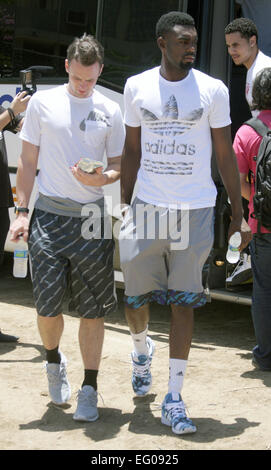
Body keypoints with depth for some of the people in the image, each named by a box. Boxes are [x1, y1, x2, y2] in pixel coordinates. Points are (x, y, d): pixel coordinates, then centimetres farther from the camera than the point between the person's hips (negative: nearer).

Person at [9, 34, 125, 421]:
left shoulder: (110, 111, 7)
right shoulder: (43, 102, 5)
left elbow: (119, 164, 12)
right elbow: (28, 160, 8)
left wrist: (102, 178, -12)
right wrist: (22, 211, 1)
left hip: (91, 217, 1)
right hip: (49, 215, 0)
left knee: (93, 310, 1)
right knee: (47, 306, -2)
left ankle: (89, 389, 12)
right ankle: (54, 359, 30)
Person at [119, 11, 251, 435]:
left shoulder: (213, 90, 0)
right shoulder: (137, 87, 4)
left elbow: (226, 155, 4)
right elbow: (132, 150, 11)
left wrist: (237, 214, 2)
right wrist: (124, 205, 7)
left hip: (195, 210, -1)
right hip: (147, 207, 1)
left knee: (183, 303, -1)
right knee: (136, 297, 6)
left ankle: (174, 400, 5)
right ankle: (142, 349, 41)